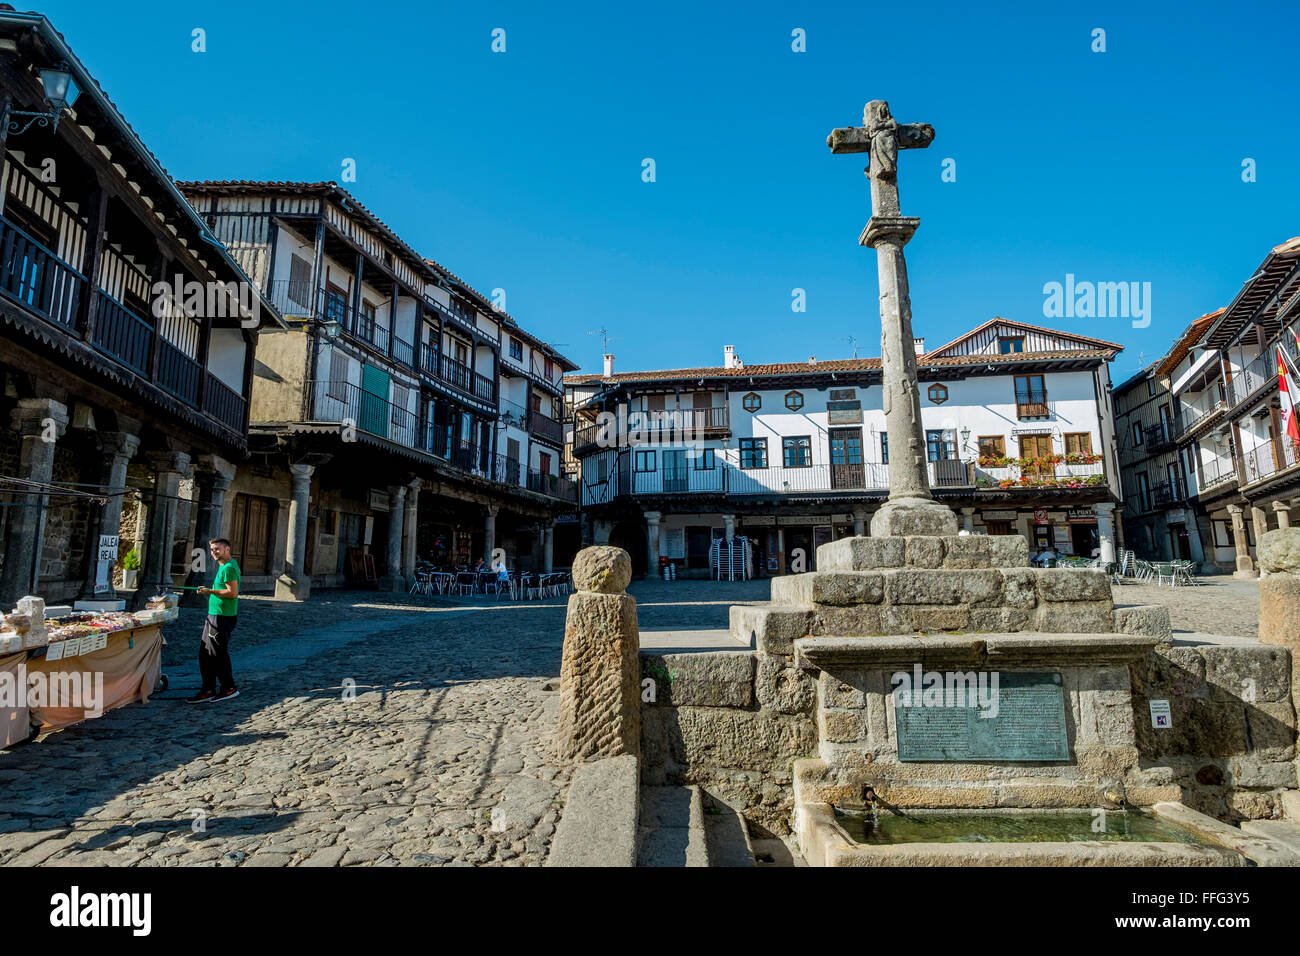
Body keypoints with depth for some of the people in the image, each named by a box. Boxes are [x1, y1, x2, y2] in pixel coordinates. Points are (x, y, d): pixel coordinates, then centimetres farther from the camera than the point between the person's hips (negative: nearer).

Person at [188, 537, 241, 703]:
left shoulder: (229, 568, -16)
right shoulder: (224, 566, 17)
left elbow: (233, 593, -22)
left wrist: (210, 591, -17)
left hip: (222, 617, -11)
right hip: (215, 615, 11)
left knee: (218, 654, -3)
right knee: (205, 653, 13)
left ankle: (229, 689, 7)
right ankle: (208, 690, 19)